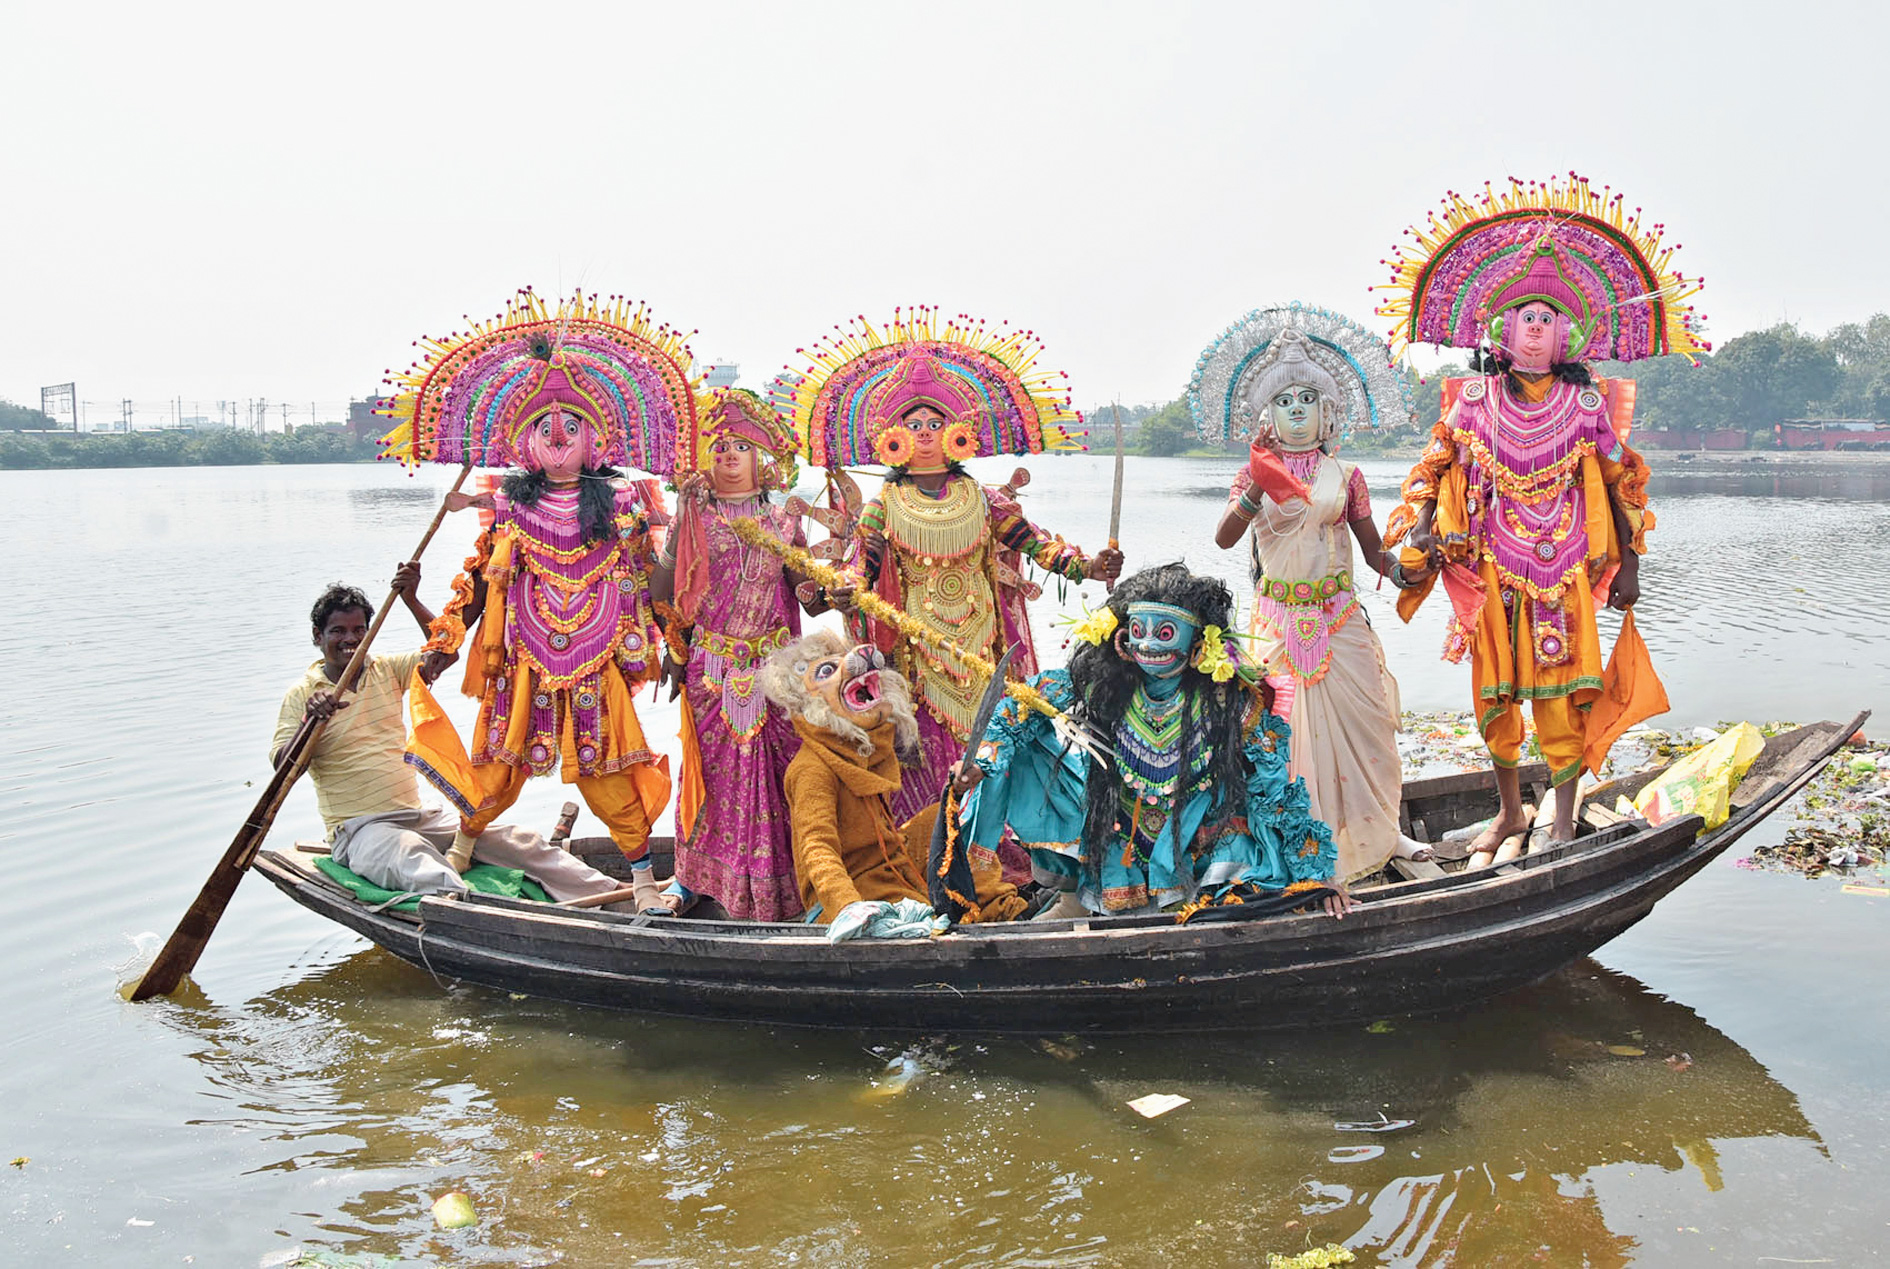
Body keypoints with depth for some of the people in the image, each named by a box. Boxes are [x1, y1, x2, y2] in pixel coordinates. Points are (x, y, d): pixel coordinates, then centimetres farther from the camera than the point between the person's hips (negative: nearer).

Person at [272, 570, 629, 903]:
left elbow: (445, 652, 3)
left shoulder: (386, 670, 15)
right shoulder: (302, 694, 2)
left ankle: (610, 894, -20)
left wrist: (412, 601, -7)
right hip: (359, 829, -5)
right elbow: (283, 767, -7)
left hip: (421, 817, 5)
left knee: (515, 841, -12)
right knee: (414, 860, -41)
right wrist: (309, 721, -25)